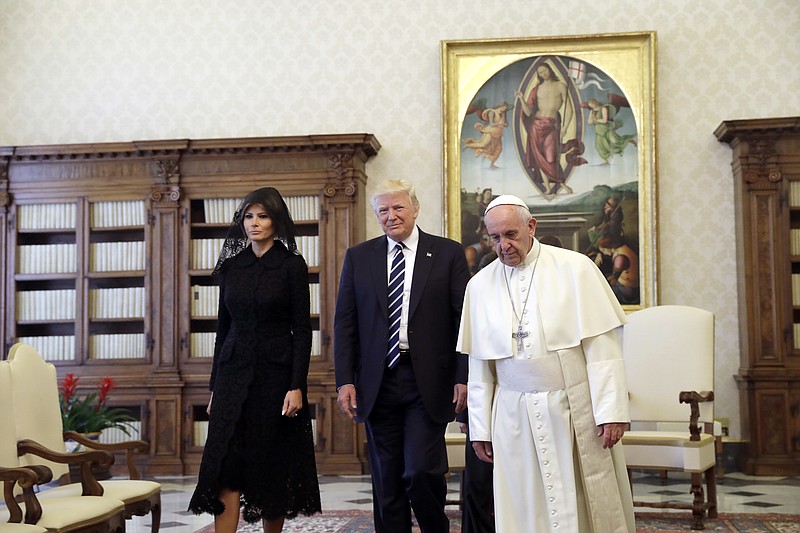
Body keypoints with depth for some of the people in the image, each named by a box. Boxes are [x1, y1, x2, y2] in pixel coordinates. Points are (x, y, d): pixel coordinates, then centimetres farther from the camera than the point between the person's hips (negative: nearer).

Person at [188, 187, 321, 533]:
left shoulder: (292, 265, -2)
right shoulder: (231, 267, 10)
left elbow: (302, 330, -6)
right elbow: (223, 327, 13)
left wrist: (297, 386, -14)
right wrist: (215, 386, 11)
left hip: (276, 372, -3)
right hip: (234, 371, 3)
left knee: (272, 465, 5)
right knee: (226, 466, -6)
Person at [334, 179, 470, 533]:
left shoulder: (448, 254, 3)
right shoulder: (359, 257, 9)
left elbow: (463, 320, 0)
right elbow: (344, 322, 7)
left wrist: (464, 377, -7)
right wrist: (345, 380, -1)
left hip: (428, 383, -2)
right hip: (378, 382, 3)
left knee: (421, 470, -8)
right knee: (386, 480, 8)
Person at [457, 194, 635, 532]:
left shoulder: (574, 268, -4)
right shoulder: (480, 285, 5)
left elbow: (601, 347, -7)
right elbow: (479, 365, 7)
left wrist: (611, 411, -11)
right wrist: (480, 428, 6)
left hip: (576, 412, -2)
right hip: (515, 417, 2)